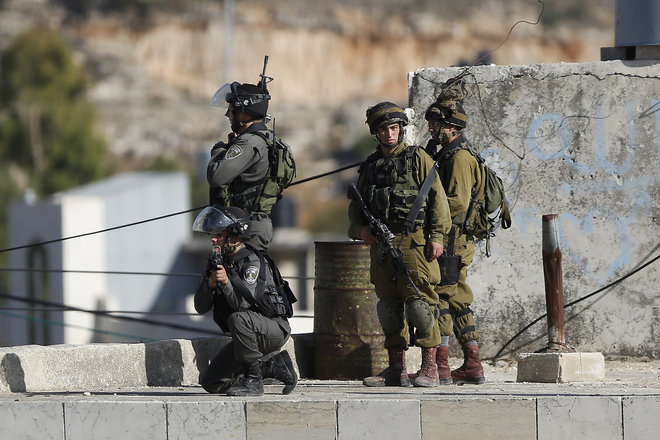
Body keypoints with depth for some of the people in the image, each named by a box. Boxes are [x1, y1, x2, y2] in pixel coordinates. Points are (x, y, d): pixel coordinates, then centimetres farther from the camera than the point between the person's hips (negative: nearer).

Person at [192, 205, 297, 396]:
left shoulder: (253, 262, -19)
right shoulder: (217, 262, 3)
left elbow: (243, 304, -29)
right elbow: (201, 307, -2)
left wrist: (226, 283, -43)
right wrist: (210, 285, -21)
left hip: (274, 330, -8)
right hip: (249, 334, 8)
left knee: (238, 319, -38)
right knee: (212, 383, 3)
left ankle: (253, 381, -23)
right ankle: (273, 365, 13)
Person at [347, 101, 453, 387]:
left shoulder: (418, 159, 2)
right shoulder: (370, 166, 16)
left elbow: (437, 198, -3)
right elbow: (355, 206, 21)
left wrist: (437, 236, -12)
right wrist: (361, 229, 0)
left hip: (413, 243, -6)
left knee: (420, 302, -10)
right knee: (389, 307, 7)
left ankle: (429, 368, -8)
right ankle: (397, 370, 12)